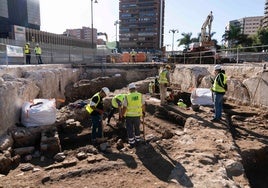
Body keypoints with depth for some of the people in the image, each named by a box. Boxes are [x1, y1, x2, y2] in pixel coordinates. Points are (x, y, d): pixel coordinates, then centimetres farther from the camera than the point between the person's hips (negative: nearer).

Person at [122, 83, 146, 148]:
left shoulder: (127, 96, -12)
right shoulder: (140, 95, -5)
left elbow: (124, 107, -12)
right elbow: (143, 105, 5)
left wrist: (122, 115, 0)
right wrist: (143, 111, 22)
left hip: (129, 116, -2)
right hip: (137, 115, 3)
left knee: (130, 130, 10)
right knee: (137, 128, 22)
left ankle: (132, 143, 16)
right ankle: (137, 140, 34)